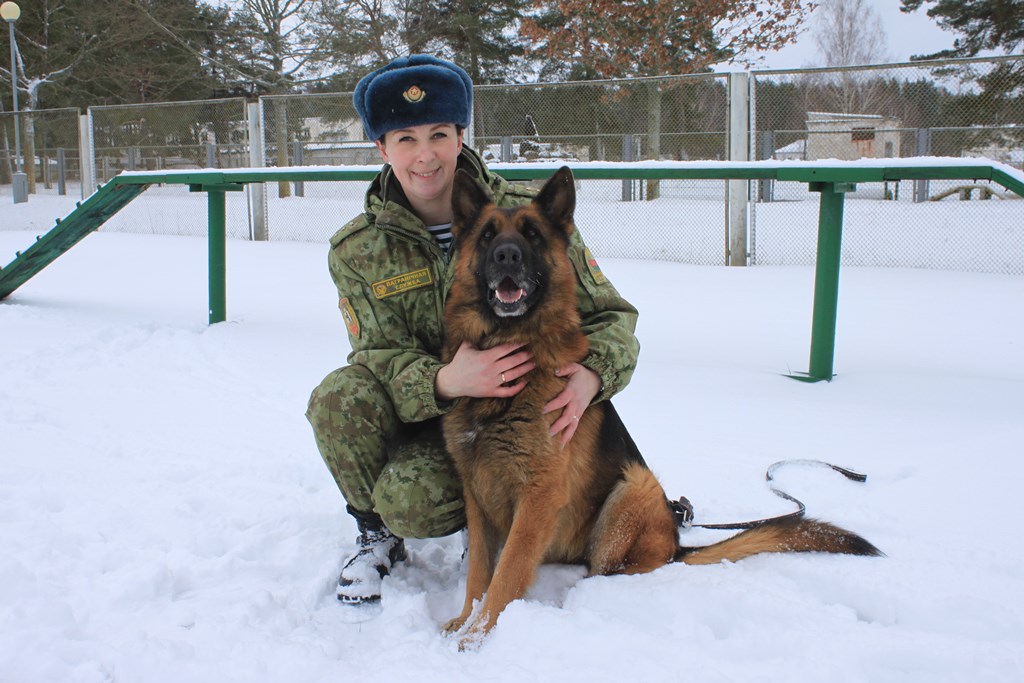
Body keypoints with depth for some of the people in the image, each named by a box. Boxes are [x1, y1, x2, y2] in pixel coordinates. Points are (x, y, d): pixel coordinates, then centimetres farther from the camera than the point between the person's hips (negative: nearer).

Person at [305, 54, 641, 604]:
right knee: (337, 400, -28)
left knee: (411, 501, -29)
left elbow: (612, 314, -7)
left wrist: (593, 374, -31)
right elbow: (380, 355, -12)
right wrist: (444, 382, -37)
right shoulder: (357, 250, -4)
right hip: (423, 414, 3)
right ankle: (376, 533, 2)